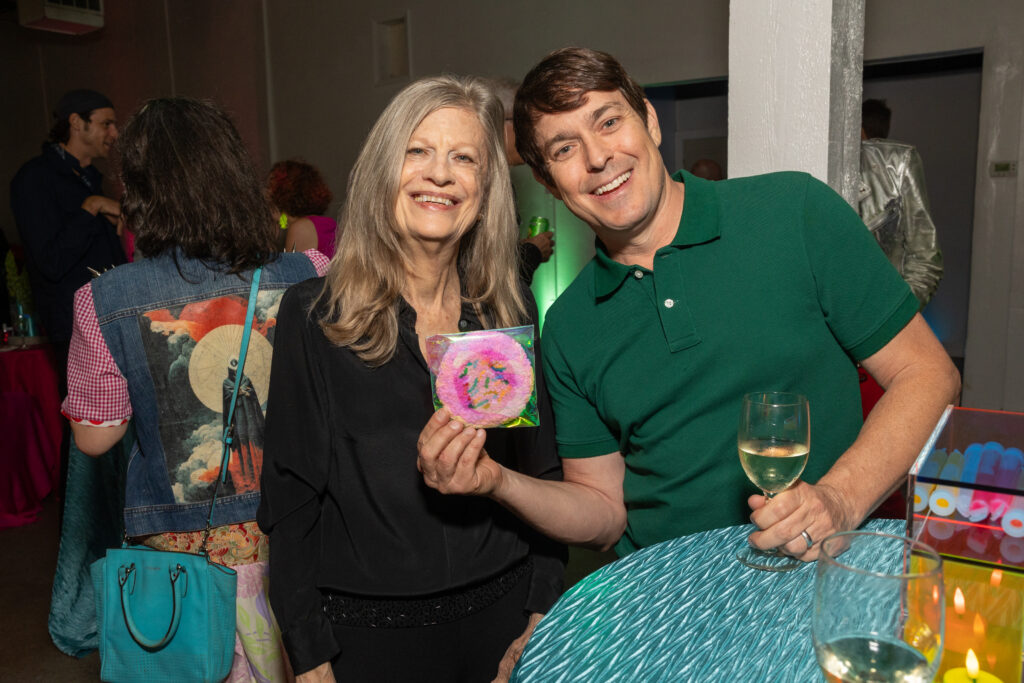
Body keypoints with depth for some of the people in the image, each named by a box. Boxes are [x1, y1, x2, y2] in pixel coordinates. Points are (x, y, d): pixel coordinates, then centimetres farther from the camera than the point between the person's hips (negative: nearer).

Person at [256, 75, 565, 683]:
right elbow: (291, 497, -6)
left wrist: (541, 614, 1)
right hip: (368, 629, -2)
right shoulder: (315, 314, -8)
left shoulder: (513, 309, 0)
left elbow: (543, 473, 4)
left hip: (500, 613, 3)